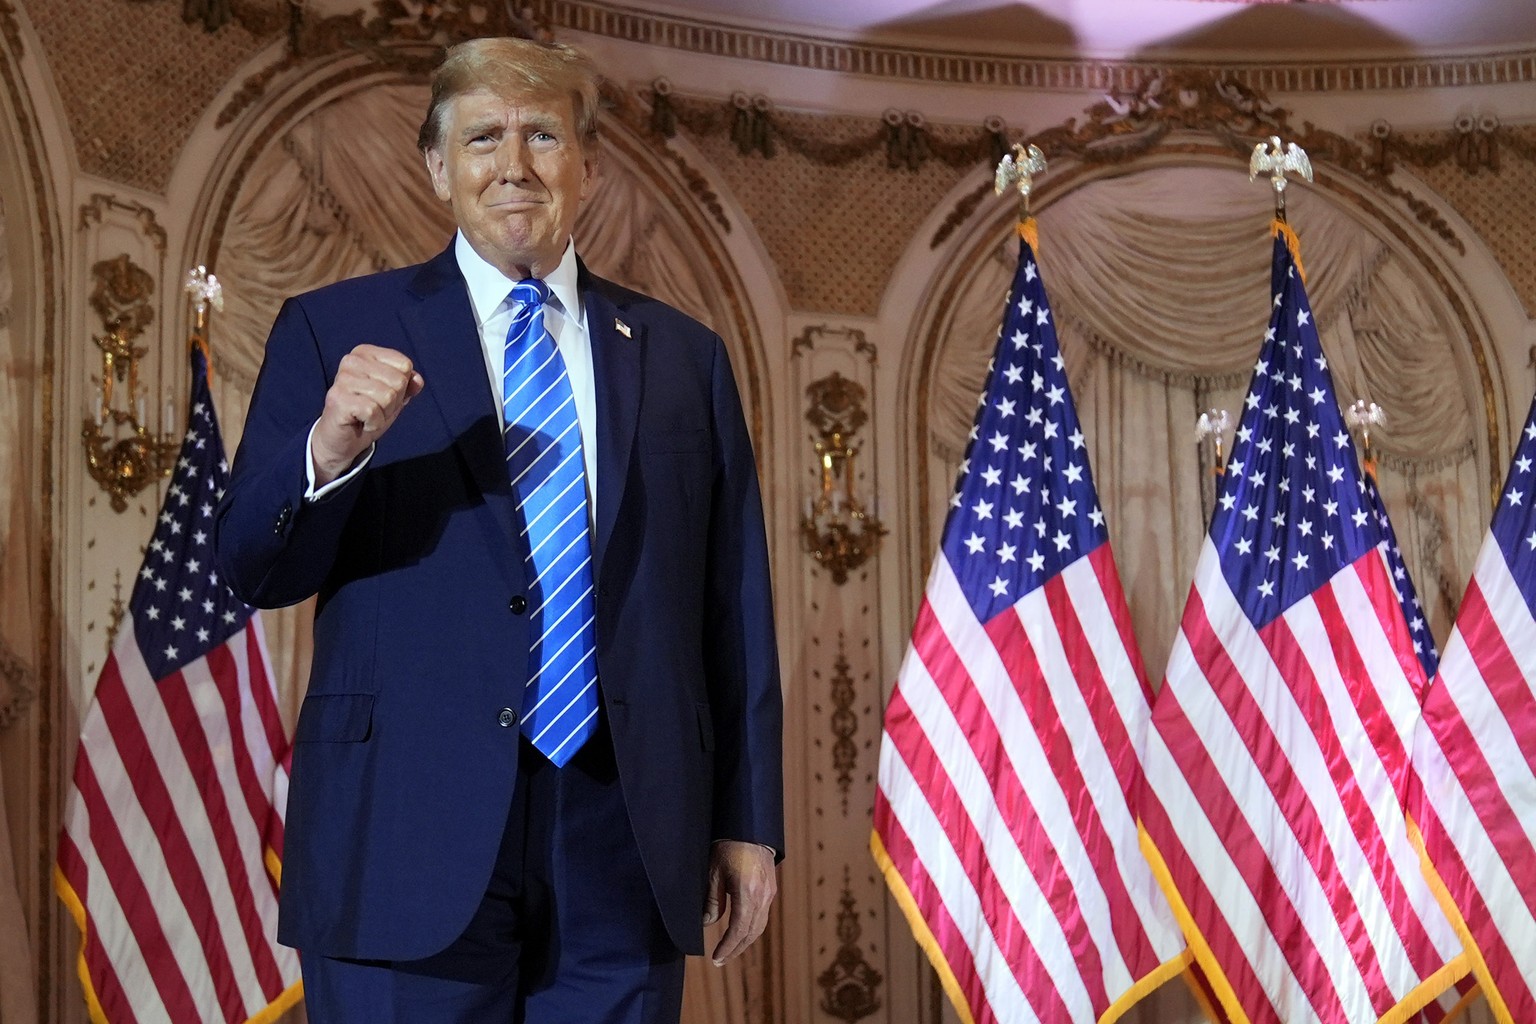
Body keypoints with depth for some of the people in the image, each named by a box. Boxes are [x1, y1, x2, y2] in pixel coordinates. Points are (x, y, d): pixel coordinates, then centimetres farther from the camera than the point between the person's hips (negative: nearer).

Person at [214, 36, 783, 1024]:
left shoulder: (685, 357, 11)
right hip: (406, 839, -2)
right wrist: (328, 452, -21)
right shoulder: (336, 332, 5)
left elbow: (736, 607, 10)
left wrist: (750, 821, 6)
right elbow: (252, 569, -1)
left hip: (627, 842, 2)